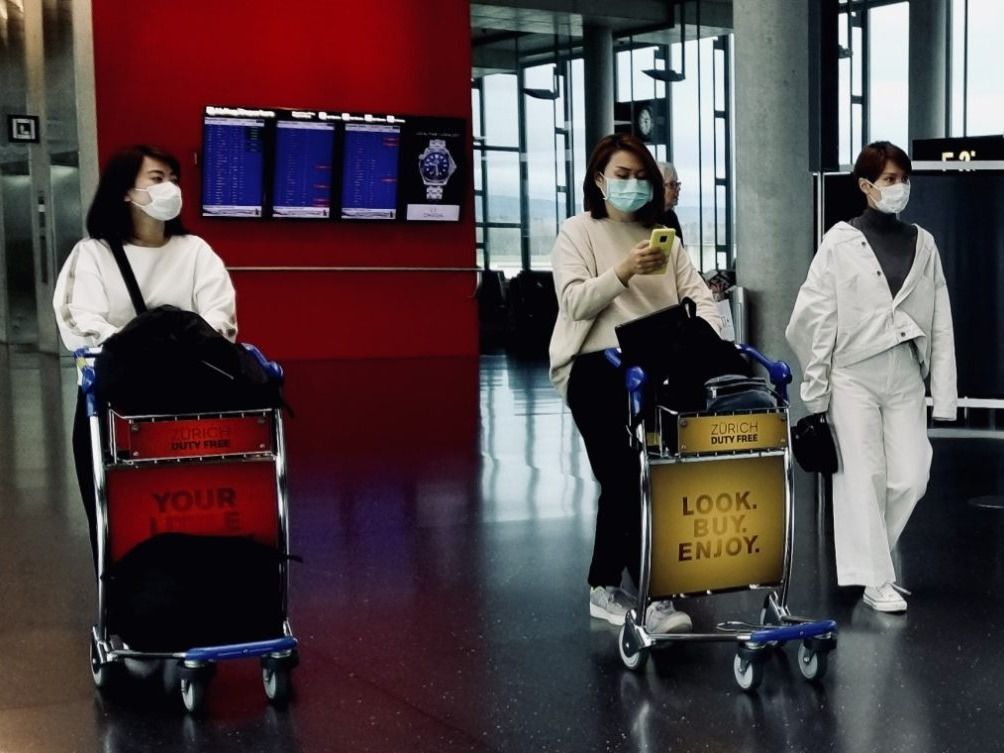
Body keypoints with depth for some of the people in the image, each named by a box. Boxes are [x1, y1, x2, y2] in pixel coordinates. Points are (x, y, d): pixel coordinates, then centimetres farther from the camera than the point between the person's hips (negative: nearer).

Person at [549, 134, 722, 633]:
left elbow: (697, 296, 9)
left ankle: (606, 587, 22)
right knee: (628, 480, -11)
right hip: (597, 369, -5)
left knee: (623, 483, 7)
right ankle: (652, 596, -10)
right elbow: (576, 302, -9)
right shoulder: (577, 233, 5)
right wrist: (624, 271, -22)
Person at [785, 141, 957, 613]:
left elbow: (941, 324, 5)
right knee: (863, 479, -1)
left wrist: (944, 393, 1)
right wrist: (815, 391, -6)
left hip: (906, 378, 3)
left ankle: (865, 554, 25)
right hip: (854, 377, -3)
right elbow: (815, 319, -4)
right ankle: (875, 580, 9)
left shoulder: (923, 244, 7)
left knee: (910, 479, 1)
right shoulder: (840, 242, -3)